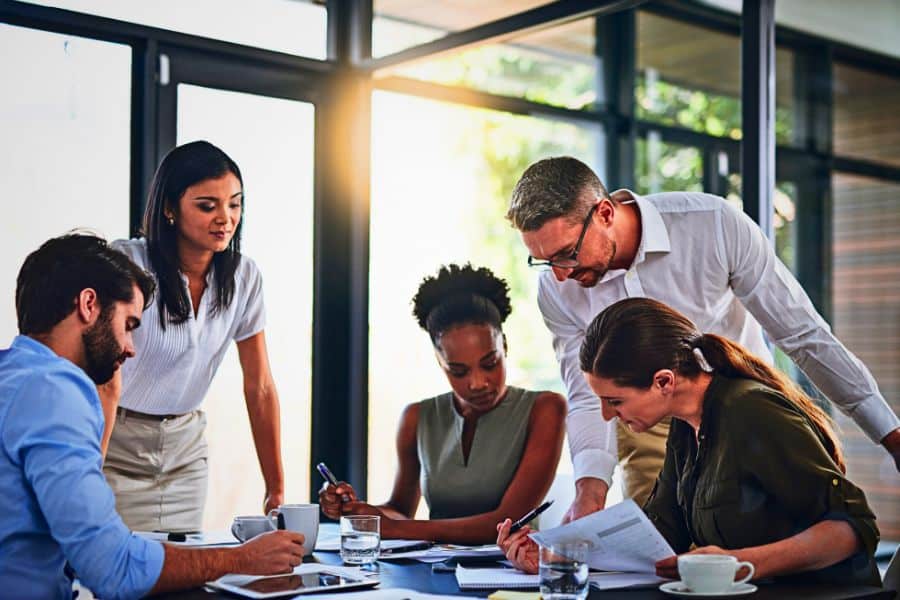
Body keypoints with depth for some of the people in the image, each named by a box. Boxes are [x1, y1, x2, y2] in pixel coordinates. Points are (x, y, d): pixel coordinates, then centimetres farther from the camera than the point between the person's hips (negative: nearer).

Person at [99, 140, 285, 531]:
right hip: (116, 443, -4)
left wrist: (277, 490, -3)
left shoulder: (244, 276, -5)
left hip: (185, 445, 4)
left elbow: (260, 387, -1)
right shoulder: (126, 263, -19)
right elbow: (106, 384, -22)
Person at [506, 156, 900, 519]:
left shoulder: (714, 224, -25)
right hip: (650, 433, 2)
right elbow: (588, 399, -13)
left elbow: (803, 334, -18)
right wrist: (589, 494, -32)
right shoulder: (557, 290, -16)